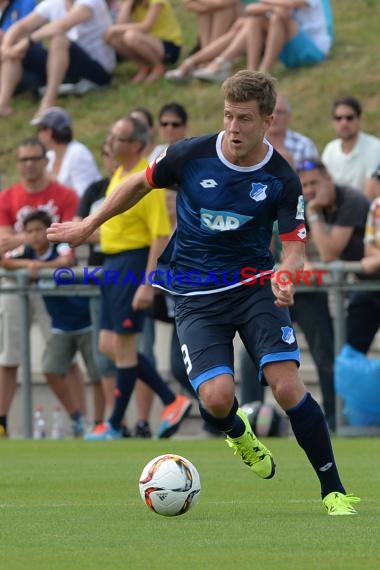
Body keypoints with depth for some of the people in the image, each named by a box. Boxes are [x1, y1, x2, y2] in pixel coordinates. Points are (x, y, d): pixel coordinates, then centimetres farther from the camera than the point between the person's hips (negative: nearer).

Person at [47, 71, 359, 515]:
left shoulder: (281, 179, -10)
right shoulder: (190, 155, -10)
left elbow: (293, 244, -7)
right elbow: (141, 184, 8)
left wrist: (285, 277, -31)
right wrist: (88, 226, 16)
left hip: (254, 285, 0)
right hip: (196, 295, 0)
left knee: (287, 386, -18)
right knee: (217, 398, -19)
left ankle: (333, 490, -4)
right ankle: (237, 433, 21)